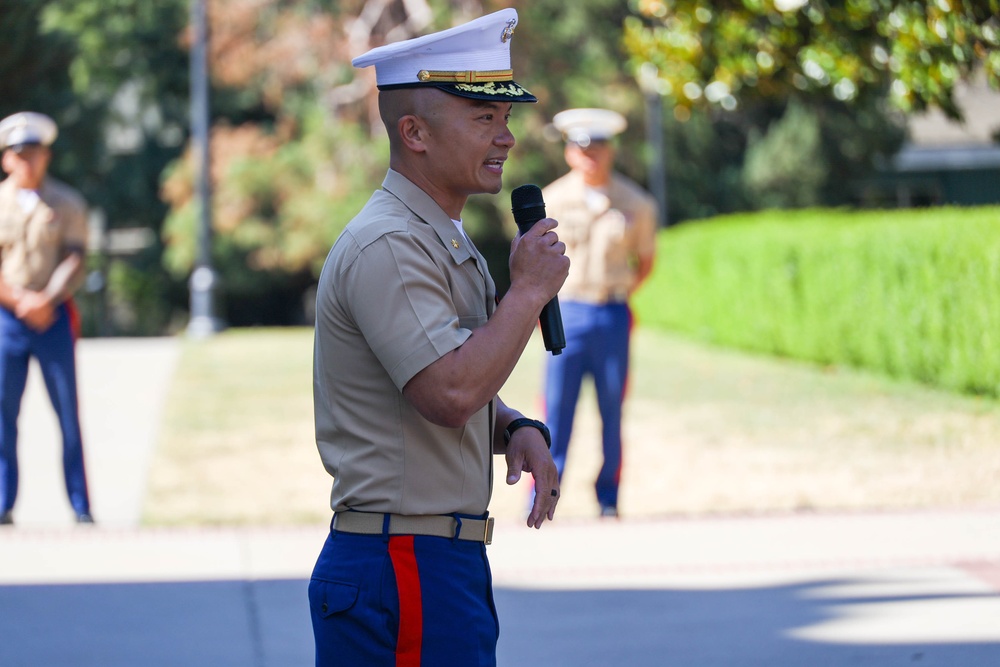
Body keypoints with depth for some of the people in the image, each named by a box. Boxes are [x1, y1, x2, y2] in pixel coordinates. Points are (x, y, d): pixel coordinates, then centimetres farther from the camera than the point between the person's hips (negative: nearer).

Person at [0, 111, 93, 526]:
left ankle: (81, 508, 0)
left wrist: (46, 301, -17)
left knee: (68, 415, -2)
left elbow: (74, 262, -2)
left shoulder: (67, 204, 6)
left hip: (54, 317, 0)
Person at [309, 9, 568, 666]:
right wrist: (529, 289, -14)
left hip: (452, 564, 10)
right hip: (401, 570, -10)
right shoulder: (386, 247, -15)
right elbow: (450, 393, -26)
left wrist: (520, 431, 4)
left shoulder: (449, 243, 19)